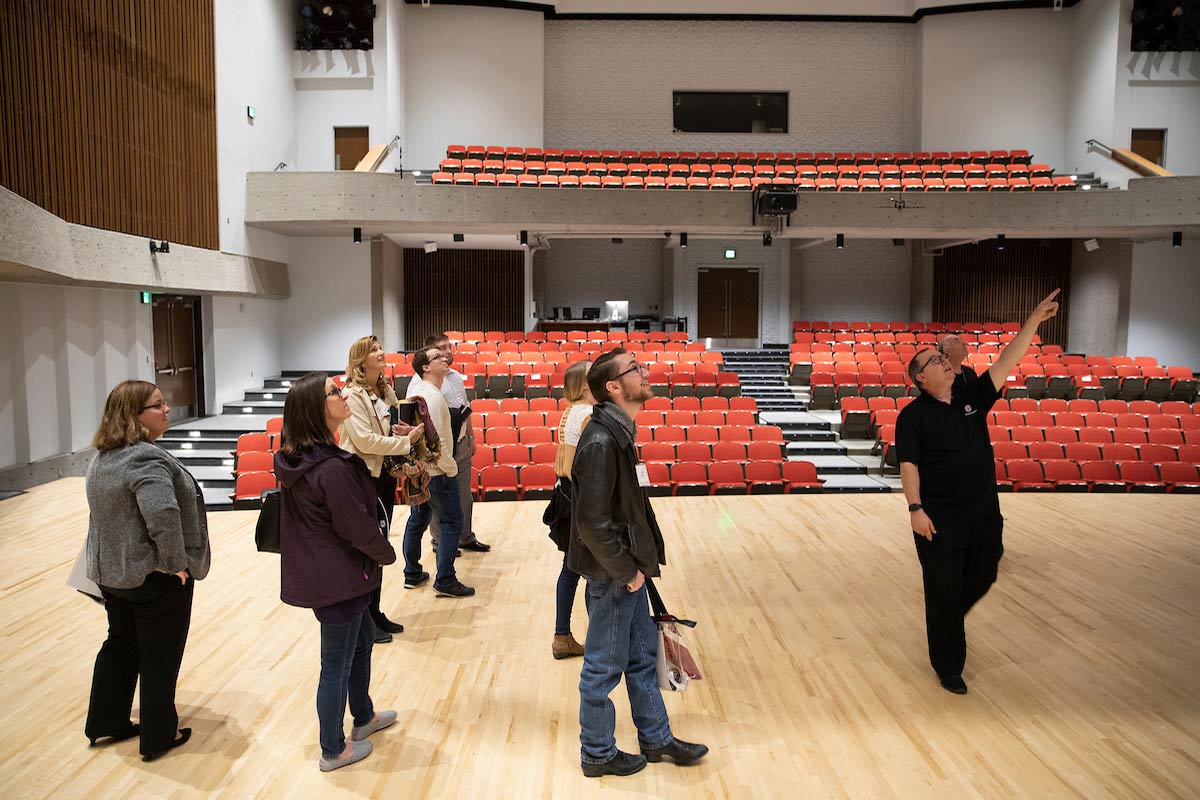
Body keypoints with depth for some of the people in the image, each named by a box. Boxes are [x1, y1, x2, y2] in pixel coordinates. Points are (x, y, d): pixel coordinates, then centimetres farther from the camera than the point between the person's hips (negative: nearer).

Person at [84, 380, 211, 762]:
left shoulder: (102, 458, 8)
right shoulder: (146, 458, -25)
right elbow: (163, 515, -38)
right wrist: (176, 562, -25)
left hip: (111, 572, 9)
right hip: (154, 577, -9)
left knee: (120, 645, 23)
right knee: (160, 657, 7)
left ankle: (105, 723, 37)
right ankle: (158, 736, 20)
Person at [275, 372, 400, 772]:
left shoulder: (295, 459, 1)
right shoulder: (332, 468, -28)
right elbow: (357, 525, -23)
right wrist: (386, 554, -4)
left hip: (314, 569, 9)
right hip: (337, 577, -9)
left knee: (363, 637, 27)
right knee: (337, 663, 8)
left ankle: (364, 717, 46)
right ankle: (334, 751, 27)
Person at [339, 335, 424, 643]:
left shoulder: (385, 390, 10)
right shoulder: (352, 395, -15)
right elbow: (365, 440, -23)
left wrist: (400, 430, -1)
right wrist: (406, 441, -20)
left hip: (385, 475, 8)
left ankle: (375, 612, 28)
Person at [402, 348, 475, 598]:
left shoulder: (418, 392, 10)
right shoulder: (433, 396, -20)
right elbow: (436, 439, -25)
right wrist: (450, 468, -14)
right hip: (436, 471, -10)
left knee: (417, 520, 17)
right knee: (452, 522, -1)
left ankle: (412, 574, 29)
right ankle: (445, 581, 3)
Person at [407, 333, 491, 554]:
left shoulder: (456, 377, 12)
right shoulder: (421, 381, -14)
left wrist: (471, 438, 20)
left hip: (460, 444, 8)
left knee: (463, 494, 16)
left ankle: (466, 537, 28)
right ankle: (440, 541, 16)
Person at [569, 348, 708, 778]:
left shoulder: (619, 432, 6)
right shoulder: (601, 441, -25)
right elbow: (592, 522, -27)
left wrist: (637, 563, 10)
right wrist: (625, 571, -17)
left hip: (628, 567, 10)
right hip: (612, 574, -9)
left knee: (642, 655, 21)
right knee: (605, 666, 8)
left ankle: (656, 738, 38)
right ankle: (598, 754, 28)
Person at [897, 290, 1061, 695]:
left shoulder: (972, 399, 7)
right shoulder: (914, 415, -7)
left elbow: (1007, 361, 2)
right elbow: (908, 465, -12)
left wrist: (1035, 319, -4)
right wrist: (915, 508, -20)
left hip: (985, 516, 6)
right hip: (940, 521, -5)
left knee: (981, 578, 19)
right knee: (943, 592, 4)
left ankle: (947, 619, 47)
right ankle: (948, 666, 19)